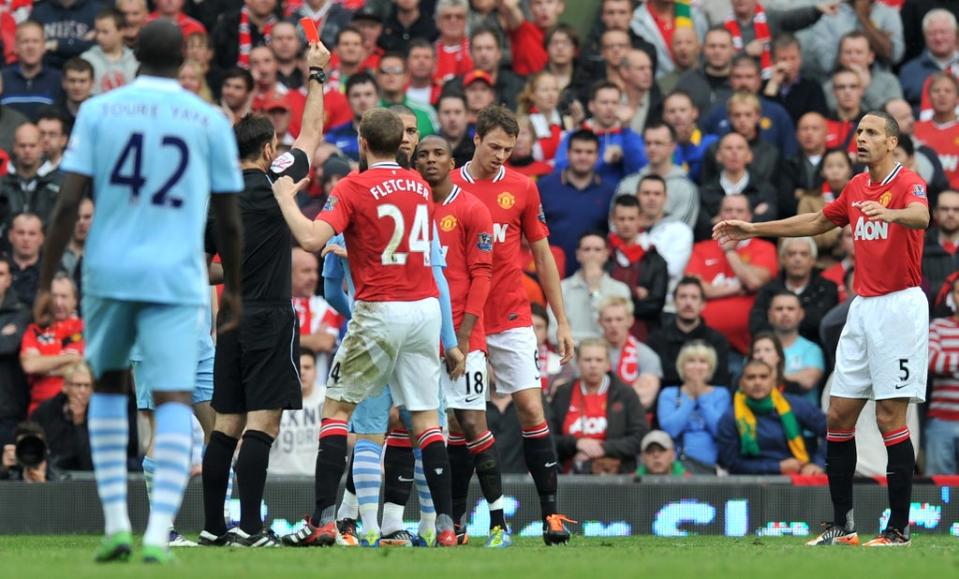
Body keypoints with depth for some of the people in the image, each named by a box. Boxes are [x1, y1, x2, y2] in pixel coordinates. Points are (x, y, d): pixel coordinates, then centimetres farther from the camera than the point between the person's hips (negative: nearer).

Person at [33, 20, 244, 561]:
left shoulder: (99, 111, 3)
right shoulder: (210, 121, 3)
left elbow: (68, 203, -3)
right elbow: (229, 220, 7)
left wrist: (46, 283, 1)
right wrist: (233, 289, 21)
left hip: (109, 272, 1)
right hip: (177, 279, -1)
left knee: (109, 384, 21)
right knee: (175, 400, -4)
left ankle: (116, 521, 14)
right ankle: (159, 532, -20)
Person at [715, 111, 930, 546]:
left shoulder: (908, 183, -11)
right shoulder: (856, 188, 14)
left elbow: (920, 216, -34)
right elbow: (818, 222, 29)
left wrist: (889, 213, -56)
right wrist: (754, 229, 29)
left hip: (900, 307, -8)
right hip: (862, 309, 8)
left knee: (890, 418, -9)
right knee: (839, 415, 5)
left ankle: (899, 530, -3)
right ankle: (842, 525, 12)